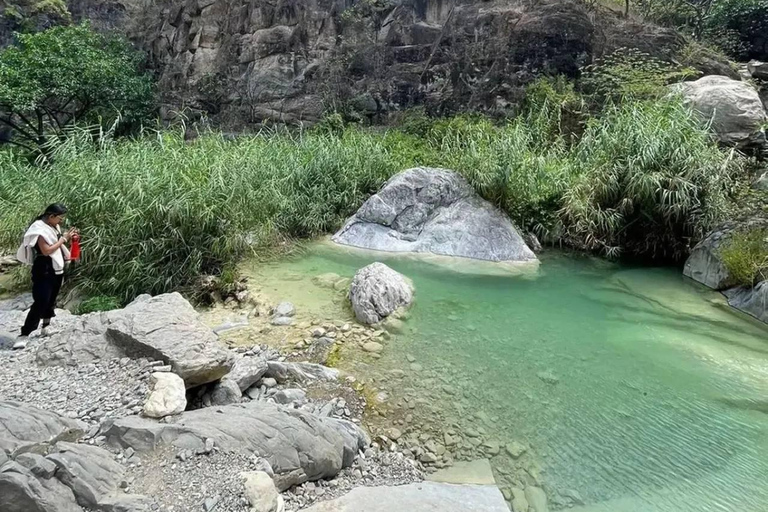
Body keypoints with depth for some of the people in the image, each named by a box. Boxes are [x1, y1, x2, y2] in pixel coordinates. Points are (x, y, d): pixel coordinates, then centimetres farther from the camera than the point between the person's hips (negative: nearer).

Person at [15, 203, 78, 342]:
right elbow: (46, 250, -23)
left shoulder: (55, 227, 9)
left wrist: (68, 238, 3)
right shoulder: (39, 229, -16)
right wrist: (64, 238, -18)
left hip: (56, 270, 8)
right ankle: (24, 335, -8)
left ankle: (46, 327, 28)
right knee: (41, 302, -12)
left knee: (51, 300, 15)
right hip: (44, 271, -8)